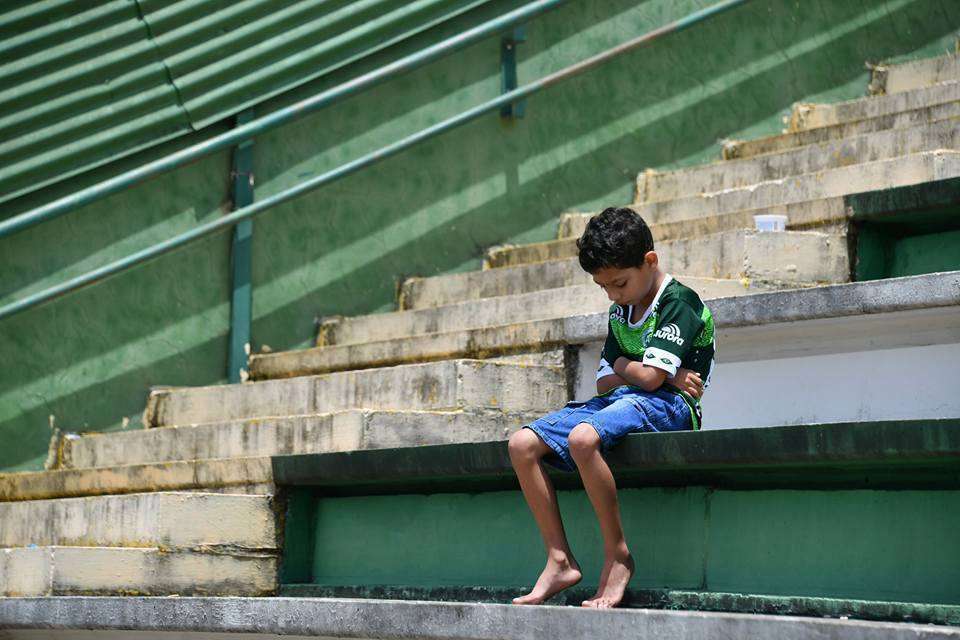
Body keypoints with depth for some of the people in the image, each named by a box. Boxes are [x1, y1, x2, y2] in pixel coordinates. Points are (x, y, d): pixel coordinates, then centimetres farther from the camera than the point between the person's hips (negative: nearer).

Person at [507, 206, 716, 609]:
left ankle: (617, 556, -25)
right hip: (618, 400, 9)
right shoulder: (619, 313, 19)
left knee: (583, 437, -38)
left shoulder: (679, 302, -9)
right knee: (522, 445, -9)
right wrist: (664, 375, -4)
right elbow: (604, 383, 13)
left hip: (665, 406, -9)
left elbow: (649, 377, -18)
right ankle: (559, 560, -12)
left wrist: (622, 366, 5)